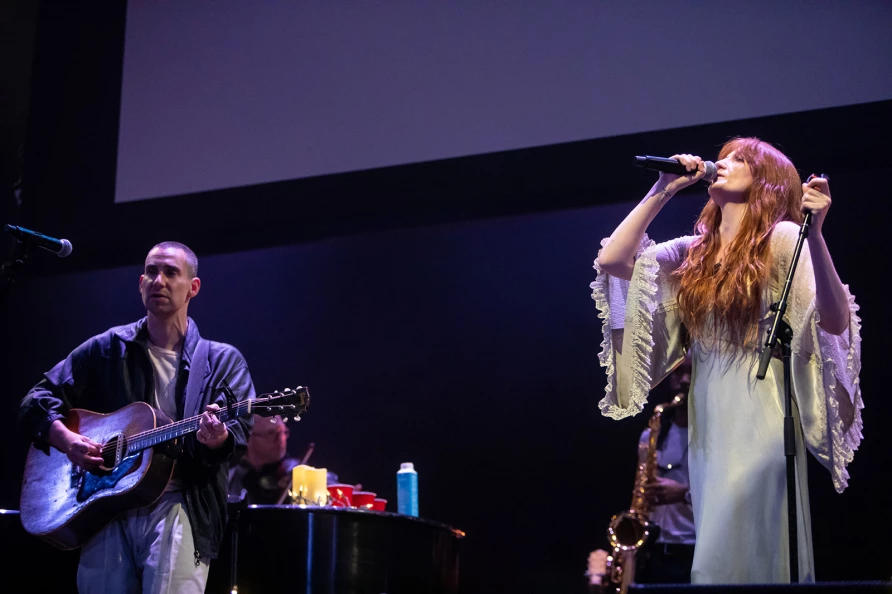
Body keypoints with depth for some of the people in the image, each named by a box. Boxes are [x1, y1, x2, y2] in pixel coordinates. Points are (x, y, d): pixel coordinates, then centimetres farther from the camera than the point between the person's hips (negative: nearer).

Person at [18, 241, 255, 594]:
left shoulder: (223, 361, 7)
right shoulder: (107, 349, 12)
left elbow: (240, 427, -4)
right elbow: (35, 402, 12)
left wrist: (218, 439, -27)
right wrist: (66, 440, -7)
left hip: (179, 508, -2)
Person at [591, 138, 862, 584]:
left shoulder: (783, 239, -3)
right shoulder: (693, 251, 13)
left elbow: (835, 322, -14)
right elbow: (611, 261, 4)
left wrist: (814, 233, -26)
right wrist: (661, 191, 6)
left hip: (759, 423, -6)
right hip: (706, 425, 6)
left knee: (721, 565, -12)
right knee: (717, 557, 9)